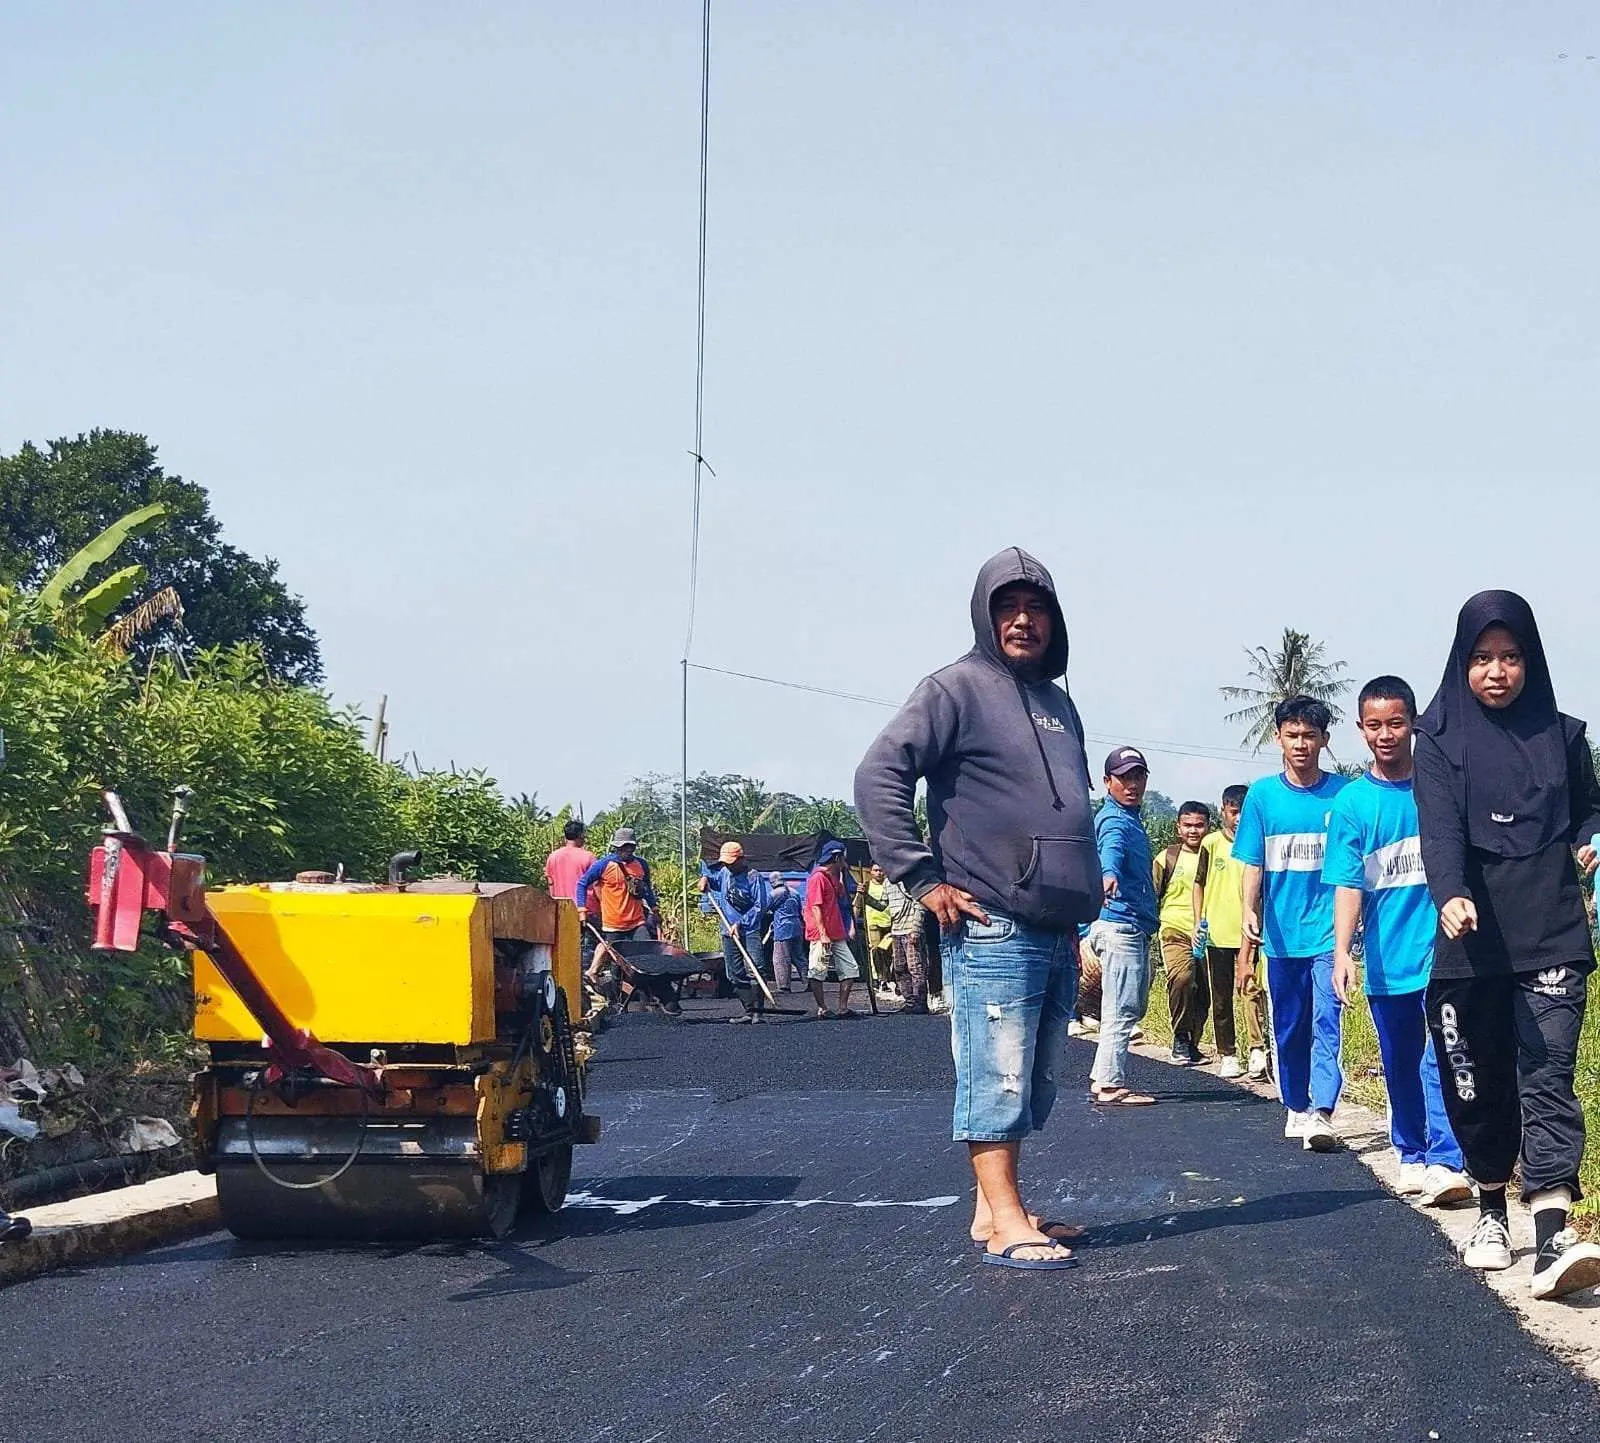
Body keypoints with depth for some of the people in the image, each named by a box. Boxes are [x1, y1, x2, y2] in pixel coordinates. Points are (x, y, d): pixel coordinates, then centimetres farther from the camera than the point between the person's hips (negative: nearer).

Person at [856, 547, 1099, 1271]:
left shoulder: (1058, 702, 18)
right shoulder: (958, 689, -6)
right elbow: (878, 776, -15)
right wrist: (925, 880, -17)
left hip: (1056, 934, 8)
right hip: (991, 931, -8)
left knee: (1032, 1086, 12)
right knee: (996, 1080, -7)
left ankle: (994, 1209, 19)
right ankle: (1005, 1225, -6)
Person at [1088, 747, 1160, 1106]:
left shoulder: (1131, 819, 18)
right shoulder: (1115, 820, -14)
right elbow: (1111, 849, -37)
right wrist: (1109, 875, -55)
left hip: (1135, 926, 11)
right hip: (1121, 925, -11)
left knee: (1132, 1007, 17)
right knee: (1122, 1009, -10)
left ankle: (1103, 1077, 21)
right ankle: (1110, 1085, -10)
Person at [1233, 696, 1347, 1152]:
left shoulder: (1342, 793, 1)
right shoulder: (1262, 795, 4)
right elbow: (1253, 864, 3)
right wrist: (1249, 912, -13)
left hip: (1328, 930, -2)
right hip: (1281, 934, 2)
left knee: (1325, 1021, -14)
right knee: (1288, 1026, 12)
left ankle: (1321, 1113, -23)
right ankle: (1296, 1108, 25)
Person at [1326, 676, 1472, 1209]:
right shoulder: (1351, 803, 1)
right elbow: (1348, 885, -4)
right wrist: (1342, 952, -16)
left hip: (1443, 950, -2)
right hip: (1386, 959, 2)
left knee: (1440, 1057, -15)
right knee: (1399, 1065, 13)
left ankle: (1444, 1163, -18)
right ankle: (1412, 1157, 28)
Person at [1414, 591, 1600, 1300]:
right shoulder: (1440, 739, 3)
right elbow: (1440, 829, -11)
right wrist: (1450, 895, -30)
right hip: (1471, 942, 0)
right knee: (1478, 1083, 6)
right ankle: (1491, 1212, 26)